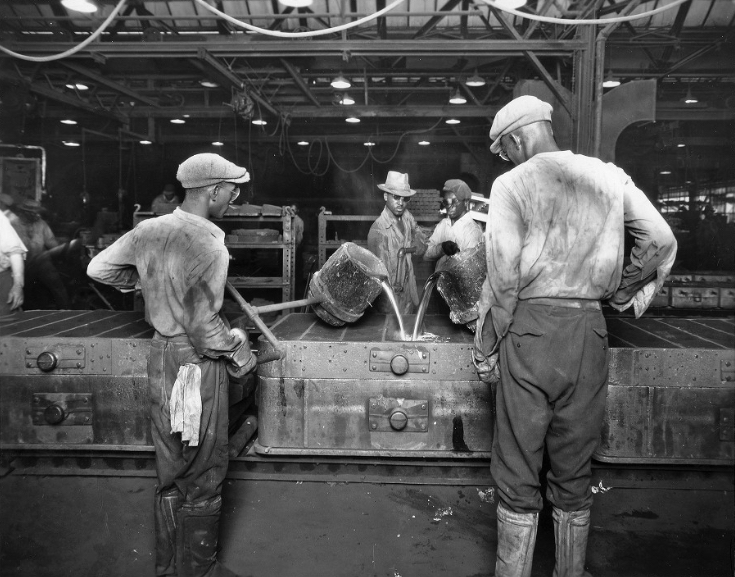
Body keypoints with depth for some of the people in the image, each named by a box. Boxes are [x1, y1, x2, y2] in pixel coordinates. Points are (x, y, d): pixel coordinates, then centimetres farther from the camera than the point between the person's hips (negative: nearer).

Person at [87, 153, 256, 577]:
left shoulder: (149, 231, 1)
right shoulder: (209, 245, -21)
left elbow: (98, 268, 13)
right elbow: (204, 327, -22)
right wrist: (241, 354, -6)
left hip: (161, 355, 8)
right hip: (197, 366, -8)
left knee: (171, 473, 20)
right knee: (203, 477, 9)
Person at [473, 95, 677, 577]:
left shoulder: (513, 183, -5)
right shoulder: (608, 175, 8)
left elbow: (502, 275, -10)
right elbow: (662, 241, 4)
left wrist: (486, 351, -2)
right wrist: (622, 294, 16)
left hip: (529, 328, -4)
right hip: (589, 329, 4)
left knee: (518, 470, 6)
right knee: (575, 468, 15)